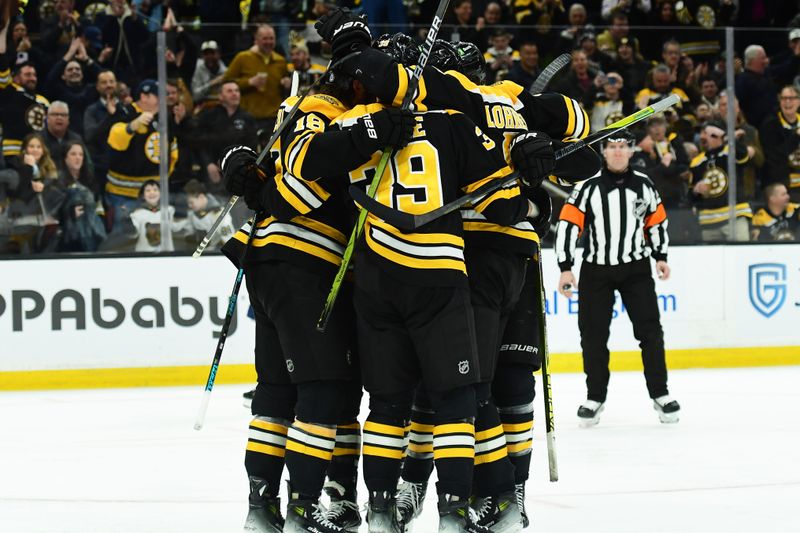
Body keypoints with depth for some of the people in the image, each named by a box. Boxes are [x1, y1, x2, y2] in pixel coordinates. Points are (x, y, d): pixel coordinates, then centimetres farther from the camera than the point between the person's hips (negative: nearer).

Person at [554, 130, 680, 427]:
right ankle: (595, 397, 12)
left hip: (636, 268, 2)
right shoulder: (588, 186, -8)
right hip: (596, 269, -1)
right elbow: (568, 224, -10)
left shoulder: (644, 185, 2)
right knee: (593, 335, 0)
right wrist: (566, 268, -14)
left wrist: (660, 256, 11)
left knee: (649, 330, -2)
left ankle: (660, 394, 7)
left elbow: (657, 220, 16)